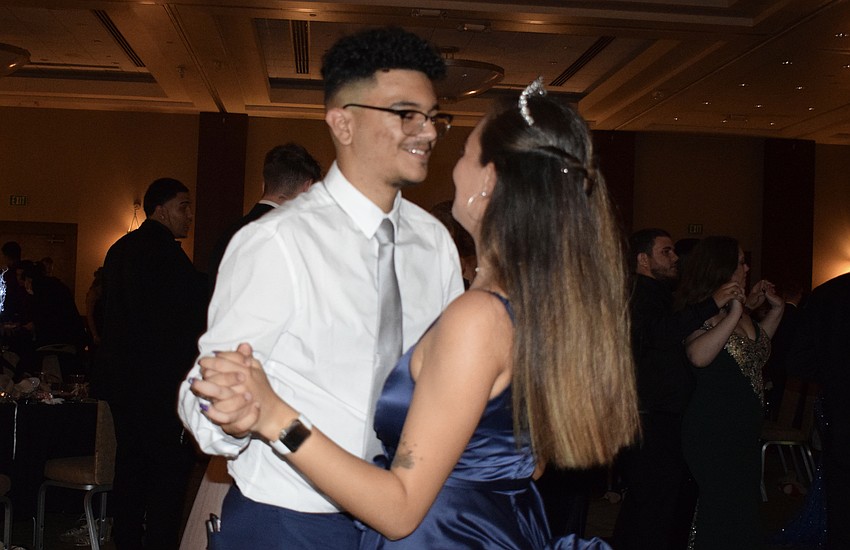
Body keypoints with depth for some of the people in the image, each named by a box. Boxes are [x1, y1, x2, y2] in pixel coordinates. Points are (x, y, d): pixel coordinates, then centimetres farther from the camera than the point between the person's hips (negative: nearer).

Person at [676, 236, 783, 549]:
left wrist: (776, 309, 20)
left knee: (743, 509, 14)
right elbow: (698, 356, -33)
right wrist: (733, 314, -28)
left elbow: (757, 346, 29)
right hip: (713, 433, -9)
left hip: (745, 430, 9)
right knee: (726, 512, -5)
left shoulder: (738, 310, 12)